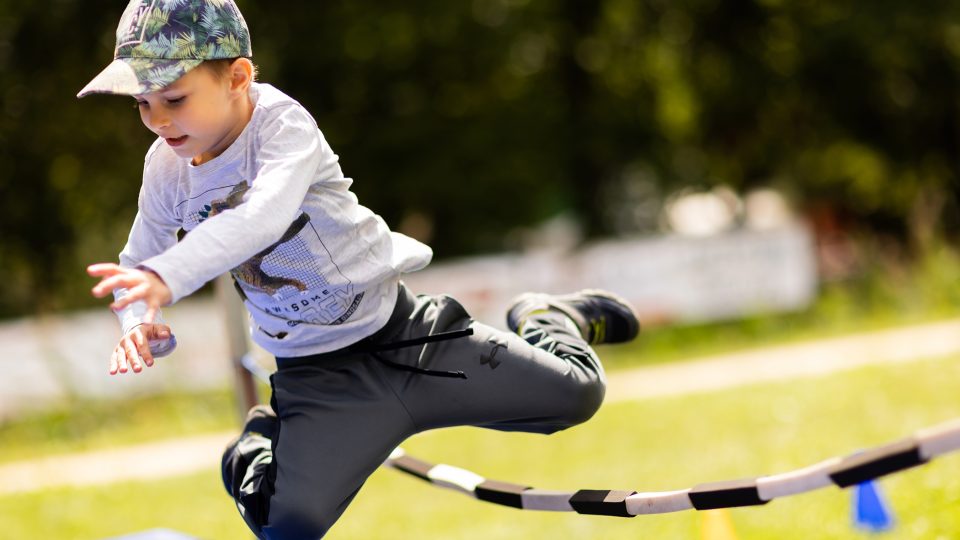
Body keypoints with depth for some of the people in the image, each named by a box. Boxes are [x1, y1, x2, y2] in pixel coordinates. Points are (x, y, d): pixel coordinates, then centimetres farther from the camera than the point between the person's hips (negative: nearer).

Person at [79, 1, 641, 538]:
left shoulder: (284, 124, -22)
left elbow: (262, 219, -42)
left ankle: (546, 318, 31)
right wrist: (140, 323, -16)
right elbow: (137, 264, 8)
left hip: (402, 333, -3)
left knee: (576, 393, -5)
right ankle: (259, 443, 20)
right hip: (318, 382, 3)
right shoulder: (167, 168, -6)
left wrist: (167, 277, -57)